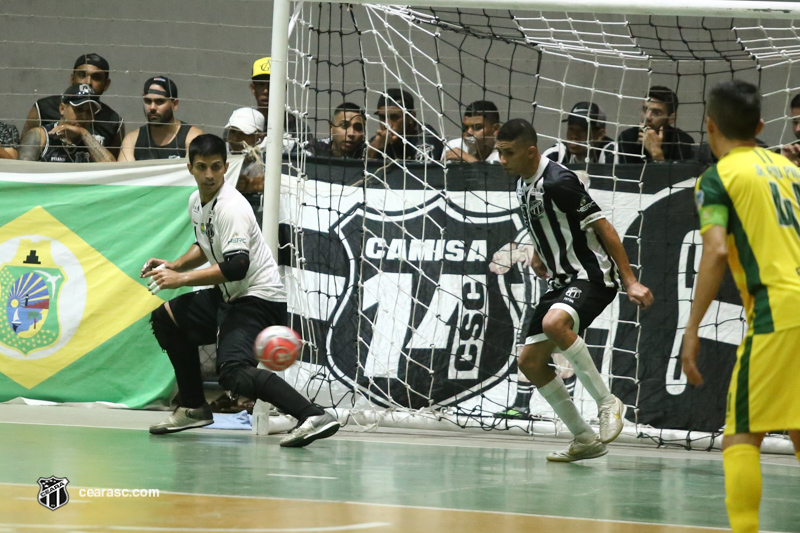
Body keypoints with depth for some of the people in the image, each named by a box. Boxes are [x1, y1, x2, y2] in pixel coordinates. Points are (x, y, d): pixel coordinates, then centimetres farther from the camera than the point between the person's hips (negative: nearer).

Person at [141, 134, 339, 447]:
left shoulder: (231, 207, -20)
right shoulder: (196, 201, 9)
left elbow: (236, 267, -28)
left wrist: (181, 279, -25)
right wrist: (174, 266, 10)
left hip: (259, 298, -10)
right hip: (227, 296, 10)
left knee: (234, 373, -28)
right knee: (165, 318, 19)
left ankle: (313, 417, -39)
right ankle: (194, 408, 27)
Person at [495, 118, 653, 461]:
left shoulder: (559, 182, -19)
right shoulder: (523, 184, 8)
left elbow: (603, 228, -18)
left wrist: (631, 282, -20)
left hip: (592, 276, -10)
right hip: (561, 280, 10)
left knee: (554, 323, -37)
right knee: (530, 361, 5)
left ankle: (607, 403, -22)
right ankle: (585, 441, 14)